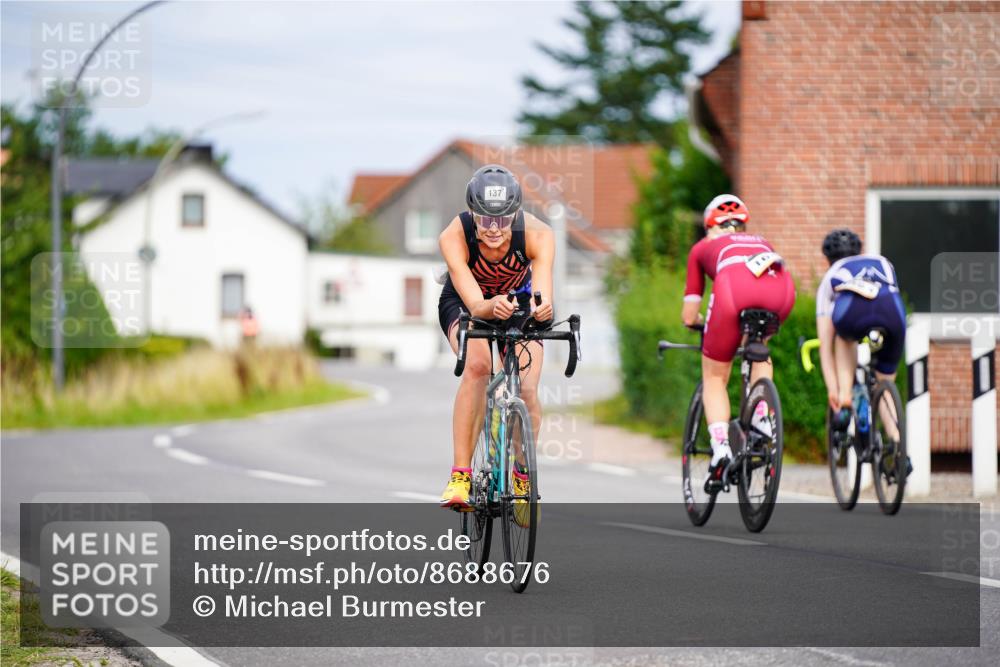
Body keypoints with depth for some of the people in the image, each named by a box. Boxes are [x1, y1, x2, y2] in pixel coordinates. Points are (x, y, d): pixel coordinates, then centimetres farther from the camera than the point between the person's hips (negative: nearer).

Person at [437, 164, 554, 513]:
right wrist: (493, 306, -64)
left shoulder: (537, 235, -33)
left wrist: (541, 309, -66)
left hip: (519, 302, 1)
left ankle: (522, 477, 11)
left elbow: (542, 297, -43)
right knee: (478, 364, -32)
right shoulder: (454, 237, -35)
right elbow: (475, 305, -41)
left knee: (526, 390, -17)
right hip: (463, 303, -1)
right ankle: (461, 475, -28)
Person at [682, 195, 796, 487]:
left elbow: (689, 317, 34)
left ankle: (720, 446, -4)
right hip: (781, 289, 3)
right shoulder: (761, 242, 43)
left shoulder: (703, 247, 35)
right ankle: (761, 415, 19)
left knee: (714, 377, 17)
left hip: (735, 289, -3)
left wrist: (699, 321, 56)